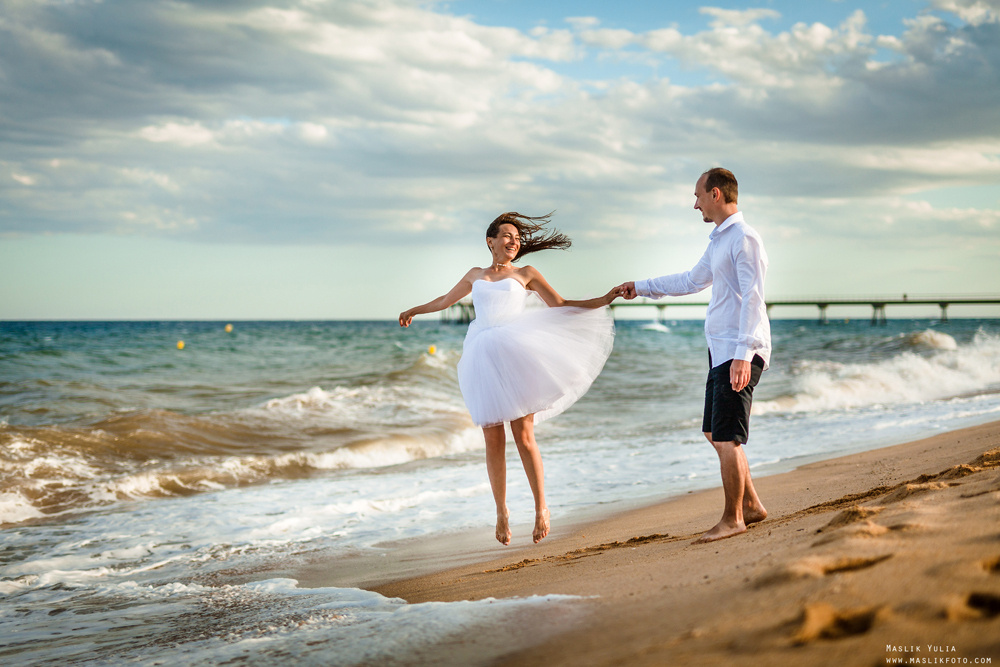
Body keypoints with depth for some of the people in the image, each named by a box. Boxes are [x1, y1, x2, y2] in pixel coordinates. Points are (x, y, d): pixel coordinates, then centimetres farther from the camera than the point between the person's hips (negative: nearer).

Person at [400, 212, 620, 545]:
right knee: (493, 440, 2)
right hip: (483, 357, 3)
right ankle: (501, 512, 12)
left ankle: (541, 506, 2)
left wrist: (603, 300, 1)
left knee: (523, 436, -9)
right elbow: (446, 300, 38)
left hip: (515, 353, -2)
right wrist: (415, 310, 51)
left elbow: (561, 306, 11)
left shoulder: (526, 274, 14)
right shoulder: (475, 275, 22)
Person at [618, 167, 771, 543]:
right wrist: (641, 287, 41)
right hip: (720, 350, 10)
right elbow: (692, 281, 34)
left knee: (727, 438, -8)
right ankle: (751, 505, 22)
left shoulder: (745, 238, -12)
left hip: (740, 350, -10)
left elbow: (752, 298, -20)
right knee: (714, 433, 14)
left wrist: (743, 354, -27)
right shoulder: (719, 241, 19)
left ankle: (733, 519, 1)